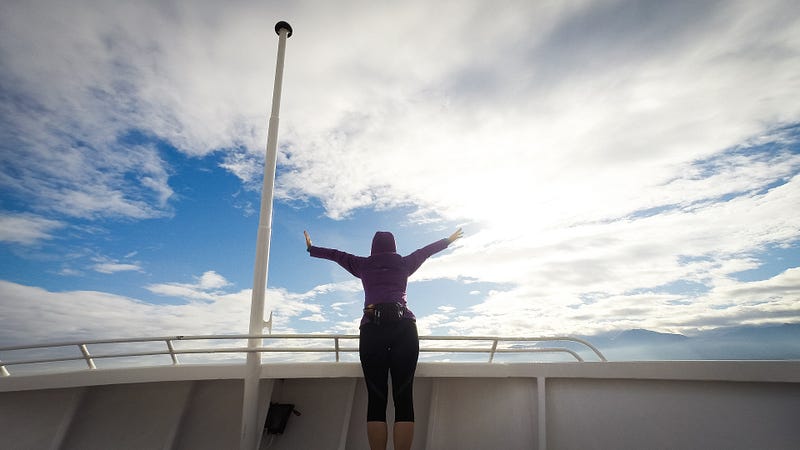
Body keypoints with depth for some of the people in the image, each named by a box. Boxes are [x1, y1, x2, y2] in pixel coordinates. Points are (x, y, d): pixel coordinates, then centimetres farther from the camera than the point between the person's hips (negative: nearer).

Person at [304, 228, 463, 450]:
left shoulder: (363, 264, 19)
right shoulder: (404, 263, 19)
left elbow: (336, 254, 32)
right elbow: (427, 250, 34)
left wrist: (311, 248, 49)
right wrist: (448, 240, 51)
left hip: (372, 327, 0)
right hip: (404, 326, 0)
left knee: (376, 398, -2)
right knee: (404, 397, -3)